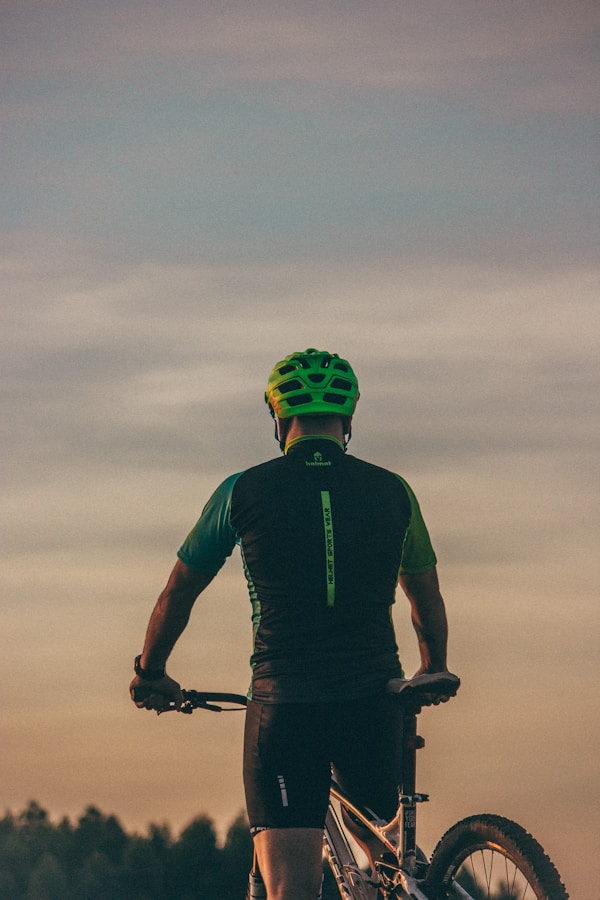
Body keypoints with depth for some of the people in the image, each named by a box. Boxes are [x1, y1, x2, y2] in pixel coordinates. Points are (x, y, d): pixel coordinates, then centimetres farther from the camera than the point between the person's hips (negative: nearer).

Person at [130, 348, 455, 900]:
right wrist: (434, 673, 41)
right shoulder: (393, 492, 7)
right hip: (373, 703, 2)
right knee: (385, 847, 23)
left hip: (282, 703, -2)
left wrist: (151, 674, 30)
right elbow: (428, 601, 22)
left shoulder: (244, 492, 2)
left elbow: (179, 593, 13)